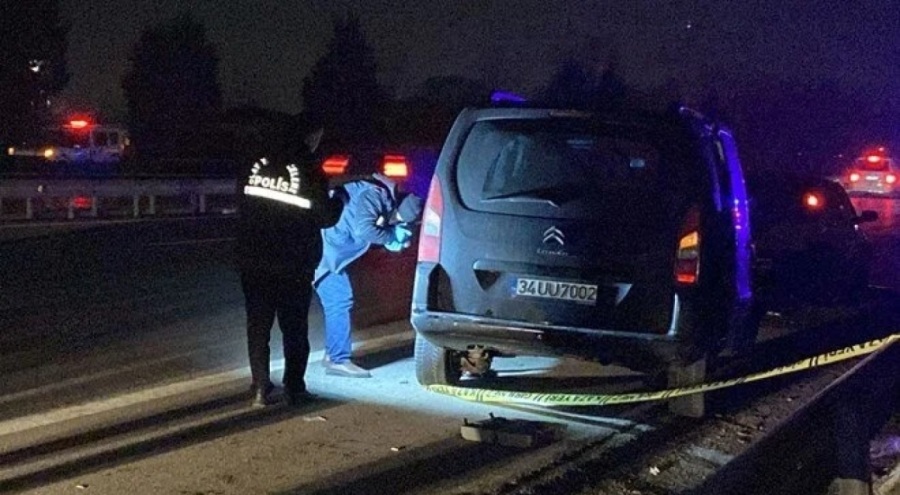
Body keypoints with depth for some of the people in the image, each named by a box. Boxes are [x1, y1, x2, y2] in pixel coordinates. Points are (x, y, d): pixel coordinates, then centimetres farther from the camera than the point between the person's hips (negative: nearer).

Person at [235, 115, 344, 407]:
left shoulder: (257, 165, 1)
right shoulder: (308, 171, -12)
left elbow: (242, 206, 8)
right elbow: (326, 216, -6)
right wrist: (339, 201, 12)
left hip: (253, 262, 3)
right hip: (293, 265, -3)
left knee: (258, 326, 10)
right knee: (295, 328, 10)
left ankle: (261, 389, 9)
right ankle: (294, 388, 11)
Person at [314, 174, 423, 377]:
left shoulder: (384, 200, 11)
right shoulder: (373, 195, -19)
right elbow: (363, 230, -31)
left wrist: (394, 232, -4)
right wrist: (391, 236, -16)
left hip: (328, 249, 10)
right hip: (320, 245, -10)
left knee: (337, 300, 15)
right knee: (339, 299, -9)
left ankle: (333, 354, 23)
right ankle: (339, 360, -6)